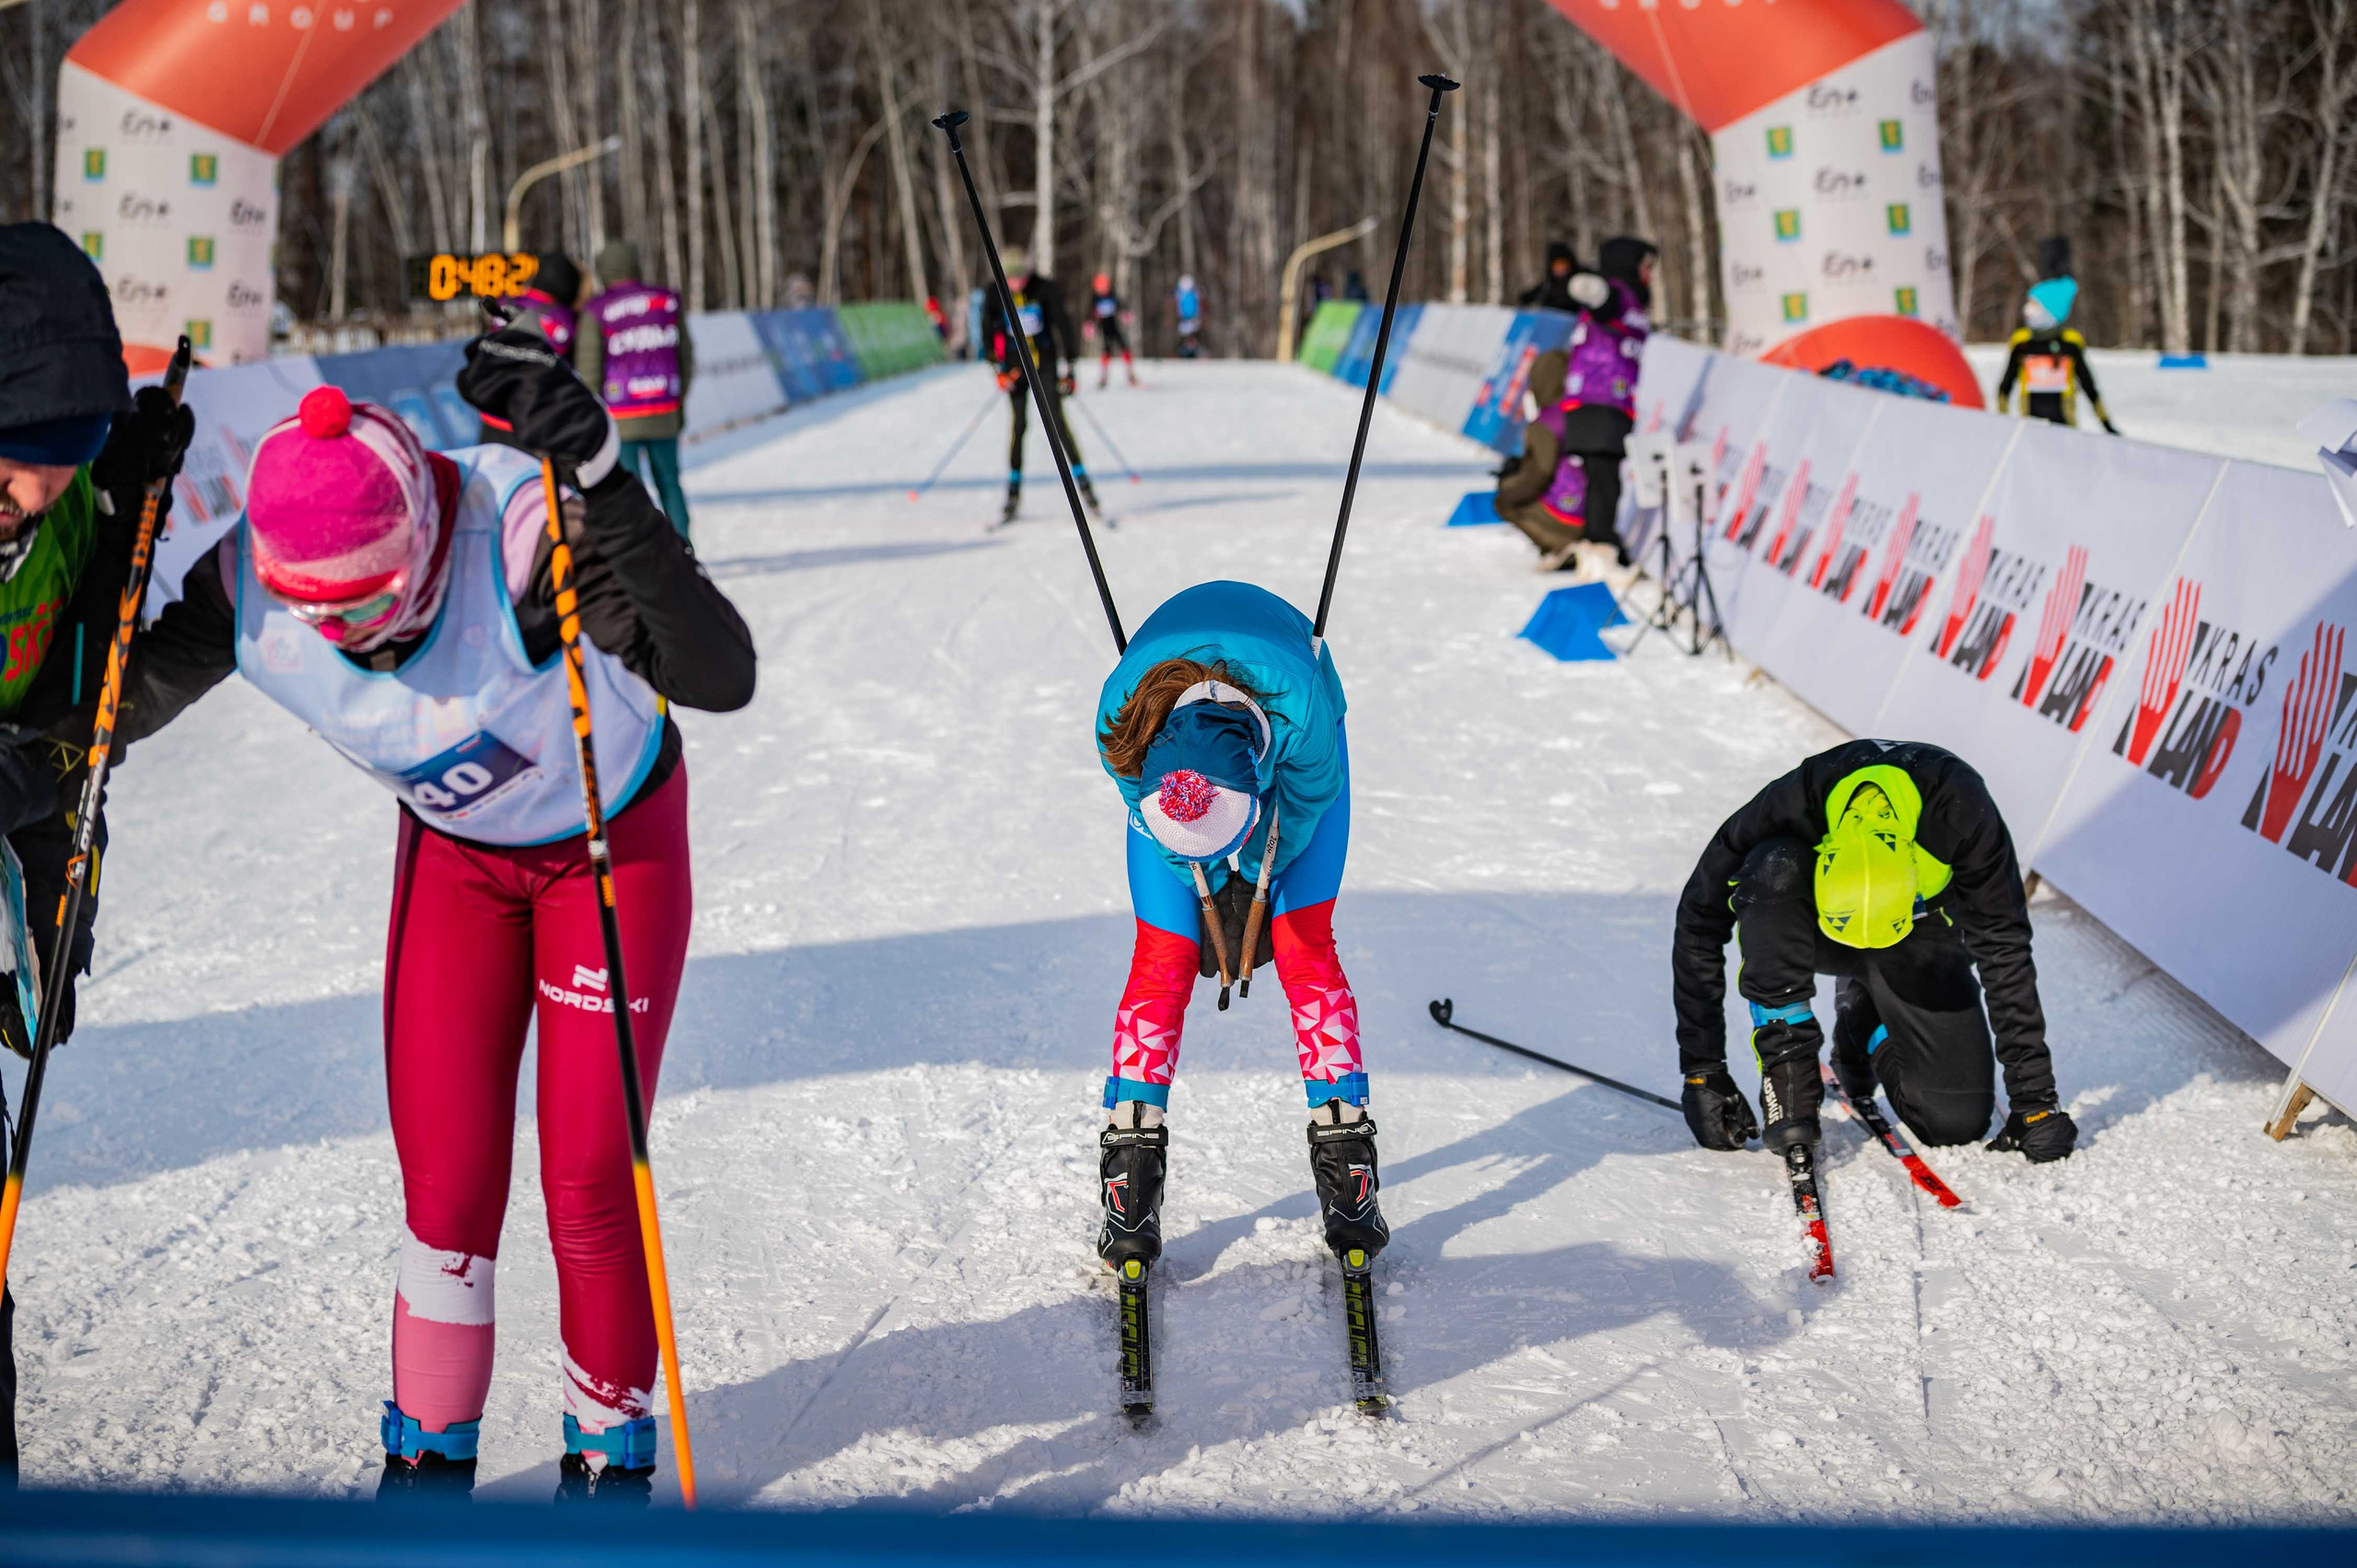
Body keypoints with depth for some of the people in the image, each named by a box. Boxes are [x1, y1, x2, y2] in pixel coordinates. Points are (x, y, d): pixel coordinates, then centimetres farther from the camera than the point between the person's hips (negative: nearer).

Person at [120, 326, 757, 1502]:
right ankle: (429, 1458, 21)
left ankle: (612, 1459, 18)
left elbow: (720, 678, -50)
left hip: (615, 848, -3)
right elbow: (128, 699, -5)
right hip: (454, 856, 3)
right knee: (445, 1190, -1)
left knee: (589, 1185, -4)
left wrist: (607, 489, -59)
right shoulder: (250, 591, -25)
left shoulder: (522, 532, -38)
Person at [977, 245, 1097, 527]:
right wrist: (998, 368, -8)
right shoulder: (995, 295, -6)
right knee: (1019, 423, -6)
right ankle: (1013, 491, 0)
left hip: (1045, 359, -1)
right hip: (1016, 363, 1)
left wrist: (1068, 368, -9)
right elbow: (990, 333, 1)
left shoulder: (1046, 289, -11)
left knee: (1057, 418, -9)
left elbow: (1062, 326, -7)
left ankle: (1081, 477, 2)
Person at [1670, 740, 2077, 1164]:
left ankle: (1868, 1025, 16)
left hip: (1919, 931, 1)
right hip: (1808, 931, -1)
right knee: (1774, 870, -37)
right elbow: (1699, 924, -24)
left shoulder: (1959, 808, -35)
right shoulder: (1788, 807, -35)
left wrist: (2034, 1096, -23)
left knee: (1958, 1121, -16)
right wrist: (1702, 1069, -23)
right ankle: (1787, 1066, -24)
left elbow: (2004, 948, -26)